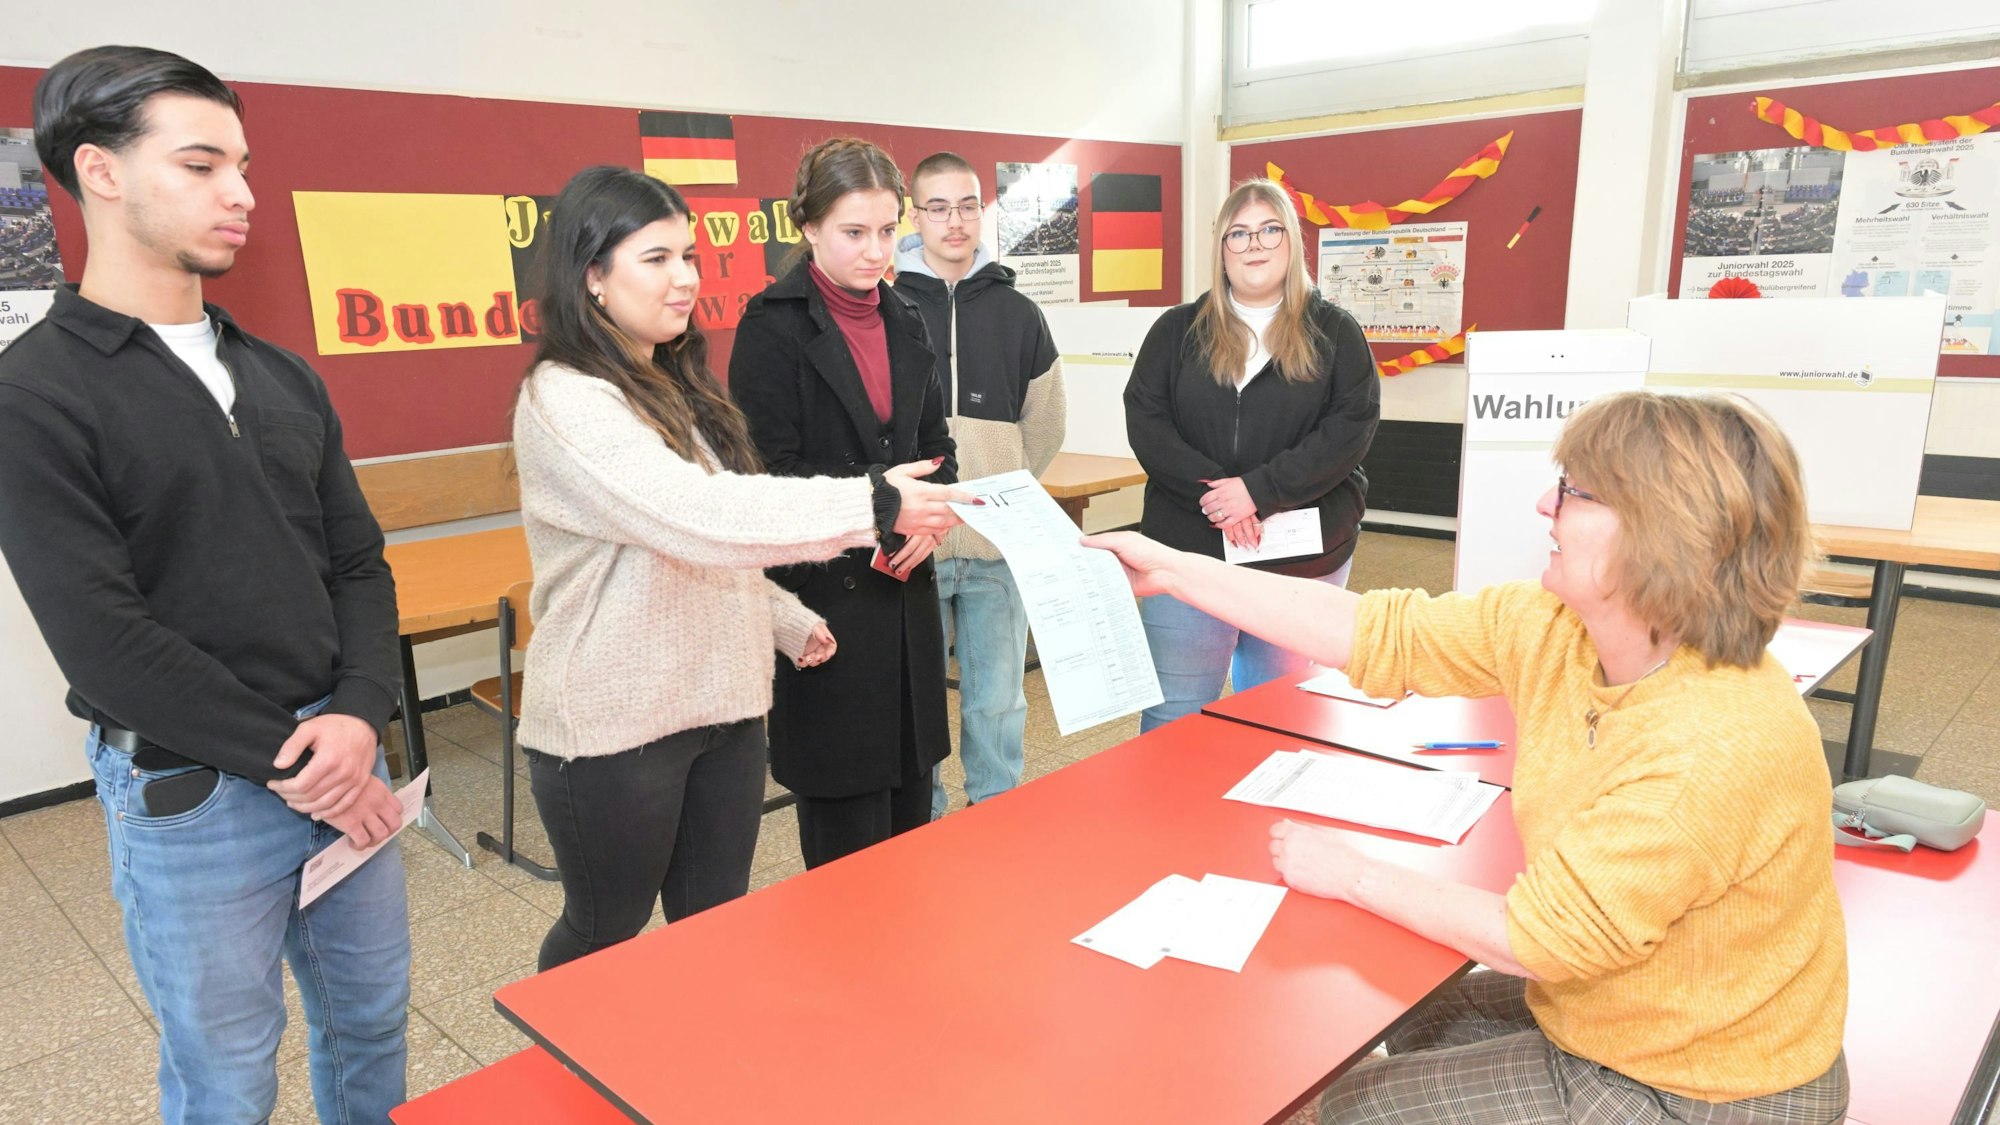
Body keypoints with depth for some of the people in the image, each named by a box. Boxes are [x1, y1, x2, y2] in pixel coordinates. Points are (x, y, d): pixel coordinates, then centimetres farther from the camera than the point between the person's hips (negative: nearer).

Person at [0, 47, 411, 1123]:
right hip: (190, 793, -5)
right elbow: (104, 640, -16)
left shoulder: (281, 376, 7)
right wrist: (286, 759, -14)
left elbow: (358, 563, 7)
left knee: (371, 1020, 20)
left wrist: (359, 715, -9)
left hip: (343, 759, 5)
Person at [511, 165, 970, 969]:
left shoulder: (676, 385, 9)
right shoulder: (563, 400, -18)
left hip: (721, 704, 7)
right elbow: (698, 517, -33)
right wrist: (873, 506, -35)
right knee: (605, 934, 15)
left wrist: (788, 619, 12)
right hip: (615, 724, -7)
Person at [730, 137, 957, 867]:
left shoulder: (903, 321, 11)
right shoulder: (773, 326, -8)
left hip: (904, 588, 6)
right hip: (824, 595, -6)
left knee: (911, 803, 15)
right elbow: (771, 472, -12)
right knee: (848, 835, 3)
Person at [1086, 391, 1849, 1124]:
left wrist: (1355, 877, -18)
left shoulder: (1720, 748, -35)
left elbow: (1533, 940, -29)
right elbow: (1379, 633, -9)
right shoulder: (1551, 628, -12)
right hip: (1601, 1012, 7)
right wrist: (1170, 571, -8)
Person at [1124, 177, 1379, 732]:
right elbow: (1144, 420, -1)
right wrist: (1211, 490, -16)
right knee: (1172, 720, 5)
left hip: (1302, 559, 0)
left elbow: (1352, 426, -7)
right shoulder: (1178, 330, 8)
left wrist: (1259, 490, -18)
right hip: (1188, 554, 1)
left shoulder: (1334, 331, 5)